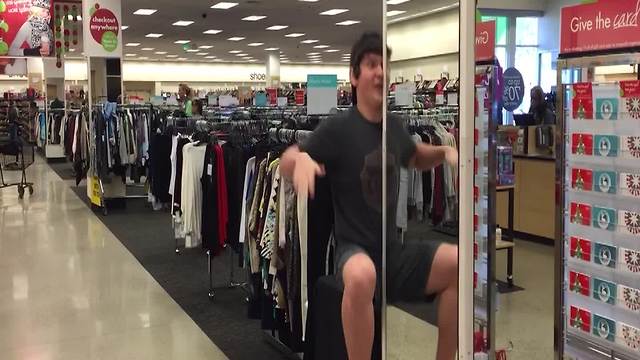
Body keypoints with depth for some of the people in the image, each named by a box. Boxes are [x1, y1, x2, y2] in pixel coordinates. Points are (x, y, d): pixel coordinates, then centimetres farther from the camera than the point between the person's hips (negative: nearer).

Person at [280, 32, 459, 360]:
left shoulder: (394, 125, 8)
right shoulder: (338, 128, -10)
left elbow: (416, 158, 28)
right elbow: (285, 162, -9)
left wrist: (444, 152, 7)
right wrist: (300, 159, -33)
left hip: (395, 251, 6)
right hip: (355, 250, -6)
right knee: (361, 276, -39)